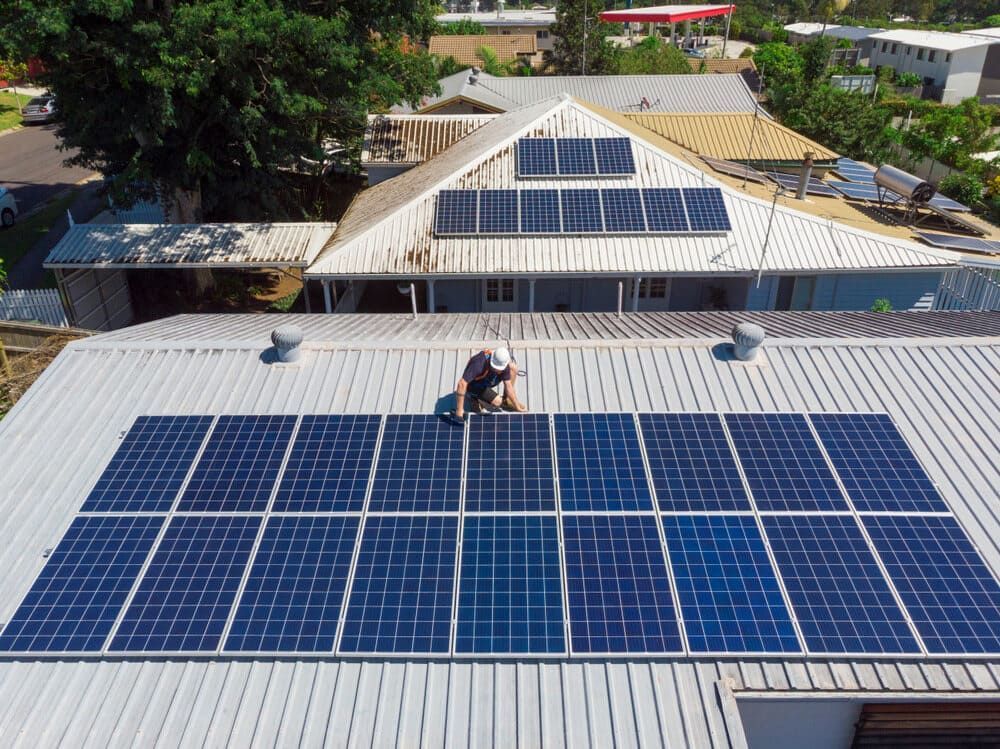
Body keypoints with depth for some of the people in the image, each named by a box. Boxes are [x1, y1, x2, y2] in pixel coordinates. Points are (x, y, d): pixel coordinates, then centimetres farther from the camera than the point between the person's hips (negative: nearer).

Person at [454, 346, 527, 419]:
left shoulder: (503, 364, -22)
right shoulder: (479, 363, -40)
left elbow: (508, 386, -13)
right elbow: (462, 384, -41)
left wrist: (517, 407, -13)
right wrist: (459, 410, -40)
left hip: (487, 382, 6)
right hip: (474, 385, -6)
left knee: (513, 367, -13)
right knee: (497, 402, -25)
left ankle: (506, 399, 1)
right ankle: (476, 399, 3)